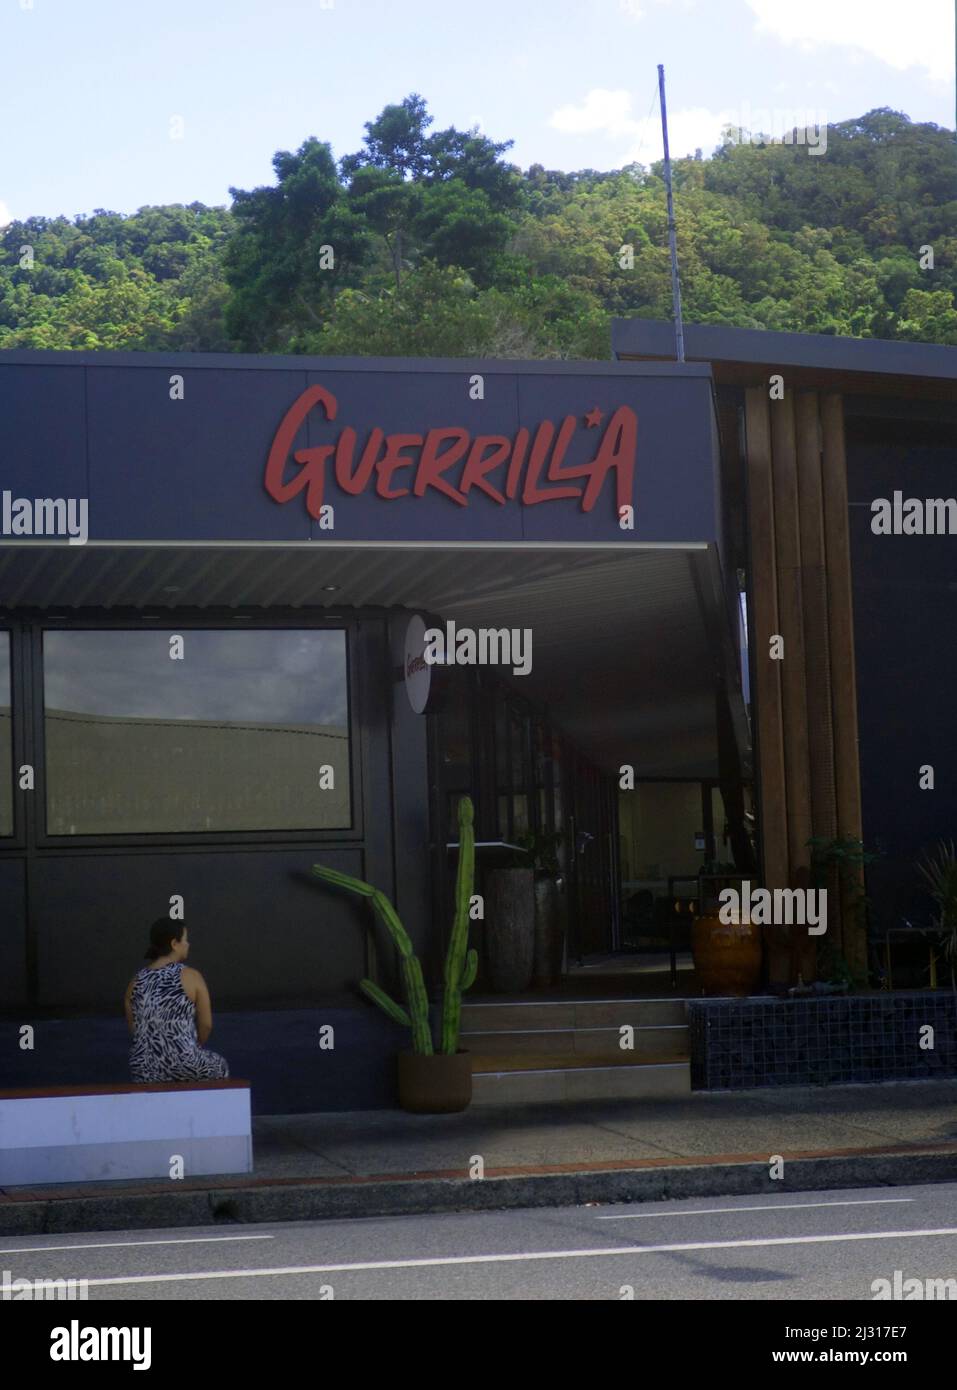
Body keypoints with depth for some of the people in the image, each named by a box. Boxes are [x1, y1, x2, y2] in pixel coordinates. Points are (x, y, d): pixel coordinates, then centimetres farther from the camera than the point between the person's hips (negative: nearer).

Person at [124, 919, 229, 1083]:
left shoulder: (135, 982, 2)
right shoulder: (191, 977, -10)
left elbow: (133, 1028, 8)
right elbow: (206, 1025, -5)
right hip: (184, 1068, -4)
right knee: (219, 1066, 31)